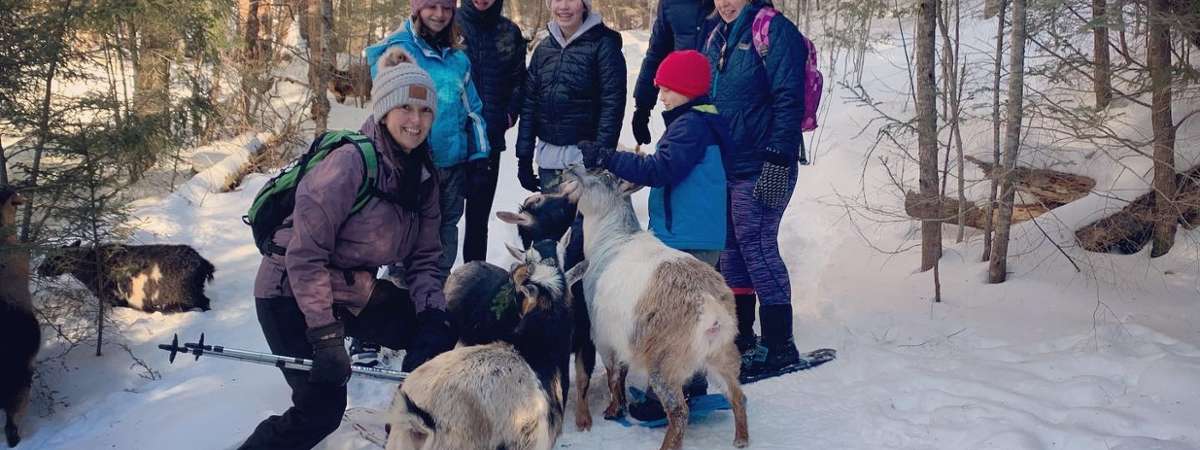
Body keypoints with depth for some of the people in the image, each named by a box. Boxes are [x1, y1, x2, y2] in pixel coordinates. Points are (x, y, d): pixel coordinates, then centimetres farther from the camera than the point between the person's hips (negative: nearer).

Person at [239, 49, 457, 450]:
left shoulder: (423, 175, 1)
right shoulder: (350, 164, -23)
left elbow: (424, 256, 5)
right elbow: (305, 255, -23)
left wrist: (432, 315, -10)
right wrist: (326, 337, -24)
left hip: (355, 290, 8)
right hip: (292, 294, -7)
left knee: (440, 336, -1)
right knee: (321, 411, -12)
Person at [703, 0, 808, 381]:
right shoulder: (717, 36, 15)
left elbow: (789, 101, -15)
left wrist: (778, 160, -21)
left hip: (761, 168, -8)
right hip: (726, 167, 8)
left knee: (757, 247, -7)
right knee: (732, 249, 12)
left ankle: (780, 348, 1)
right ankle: (740, 338, 23)